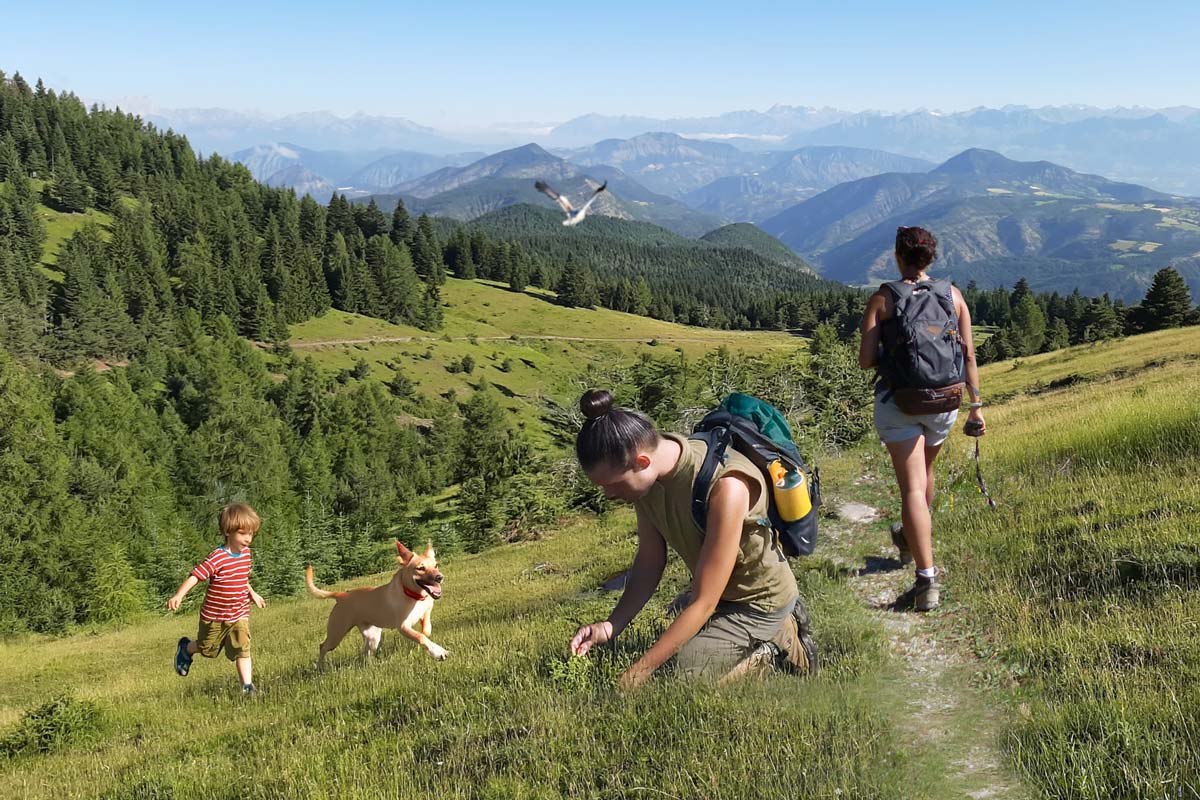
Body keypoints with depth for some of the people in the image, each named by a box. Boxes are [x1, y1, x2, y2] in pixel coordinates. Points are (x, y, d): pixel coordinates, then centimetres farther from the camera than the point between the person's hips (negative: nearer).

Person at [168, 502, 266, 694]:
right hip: (214, 616, -4)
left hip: (239, 615, 4)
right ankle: (185, 648, 50)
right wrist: (178, 595, -44)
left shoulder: (246, 553, -2)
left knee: (242, 650, -8)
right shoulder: (217, 558, -25)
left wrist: (252, 594, 26)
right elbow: (195, 576, -31)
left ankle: (247, 685, -5)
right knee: (207, 648, 19)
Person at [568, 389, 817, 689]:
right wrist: (611, 626, -18)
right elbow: (649, 562, -3)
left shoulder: (724, 485, -38)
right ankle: (775, 631, 22)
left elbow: (704, 603, -32)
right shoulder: (649, 473, -15)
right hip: (711, 591, 8)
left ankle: (773, 647, 3)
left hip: (757, 603, -8)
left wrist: (637, 674, -29)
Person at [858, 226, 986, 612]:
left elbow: (865, 360, -11)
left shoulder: (882, 299, -7)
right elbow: (969, 355, 1)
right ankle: (911, 539, 50)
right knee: (925, 471, 27)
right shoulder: (952, 295, 2)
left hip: (899, 401, -4)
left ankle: (927, 579, -13)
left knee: (912, 487, -6)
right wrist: (976, 404, 6)